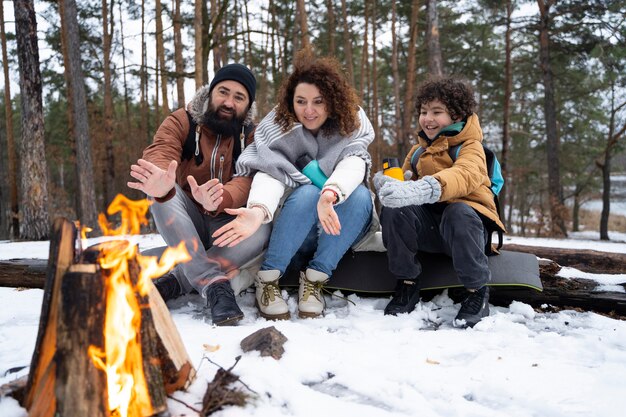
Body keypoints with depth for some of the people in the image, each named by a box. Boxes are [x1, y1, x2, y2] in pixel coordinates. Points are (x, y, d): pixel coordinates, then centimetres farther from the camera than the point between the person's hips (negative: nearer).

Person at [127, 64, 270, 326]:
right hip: (183, 226, 0)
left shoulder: (253, 137, -4)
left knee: (262, 228, -30)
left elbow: (247, 183, -23)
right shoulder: (181, 122, -5)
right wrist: (161, 186, -52)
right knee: (162, 192, -29)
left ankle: (173, 282, -27)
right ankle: (214, 284, -35)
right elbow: (159, 156, -26)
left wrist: (217, 200, -47)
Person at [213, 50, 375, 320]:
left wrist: (331, 193, -50)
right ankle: (267, 279, -22)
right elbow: (270, 173, -28)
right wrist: (259, 210, -51)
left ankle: (314, 279, -20)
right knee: (307, 192, -32)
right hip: (295, 234, -1)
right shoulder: (278, 127, -9)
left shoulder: (351, 124, -6)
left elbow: (353, 163, -26)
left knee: (360, 195, -29)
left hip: (340, 232, 2)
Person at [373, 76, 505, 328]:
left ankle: (478, 291, -20)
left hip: (466, 222, -4)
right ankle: (407, 284, -11)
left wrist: (420, 190, -50)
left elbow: (464, 175, -30)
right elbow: (407, 185, 12)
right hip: (428, 227, 4)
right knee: (394, 209, -24)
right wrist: (391, 186, -16)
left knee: (457, 212, -38)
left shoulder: (470, 147, -5)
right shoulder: (418, 152, 17)